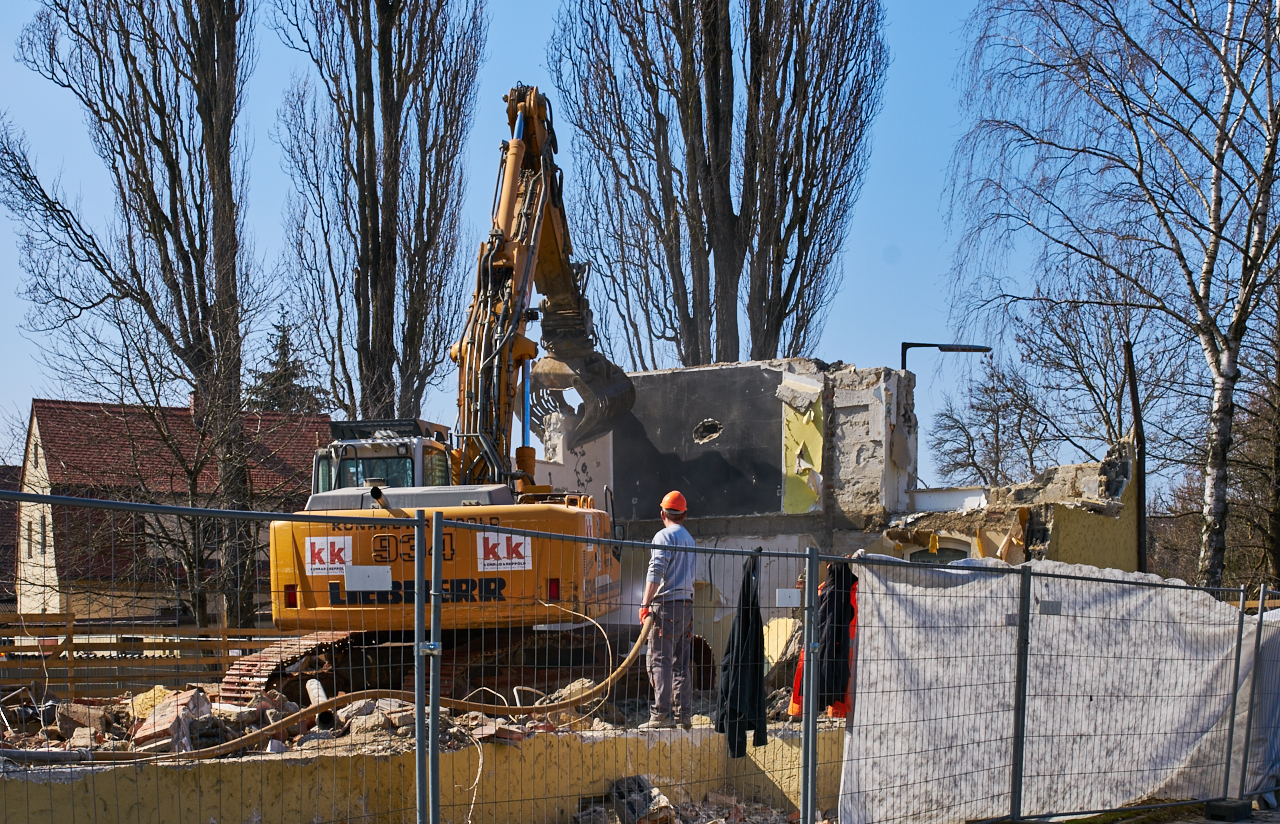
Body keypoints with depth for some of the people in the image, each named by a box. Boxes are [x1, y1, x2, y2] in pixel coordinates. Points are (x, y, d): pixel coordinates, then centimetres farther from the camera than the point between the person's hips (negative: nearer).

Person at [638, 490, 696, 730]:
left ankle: (661, 714, -13)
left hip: (667, 604, -8)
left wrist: (645, 604, -19)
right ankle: (684, 714, 10)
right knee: (681, 663, 10)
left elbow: (655, 573, -16)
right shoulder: (689, 538, 19)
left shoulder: (664, 536, -5)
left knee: (660, 661, -9)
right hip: (686, 604, 8)